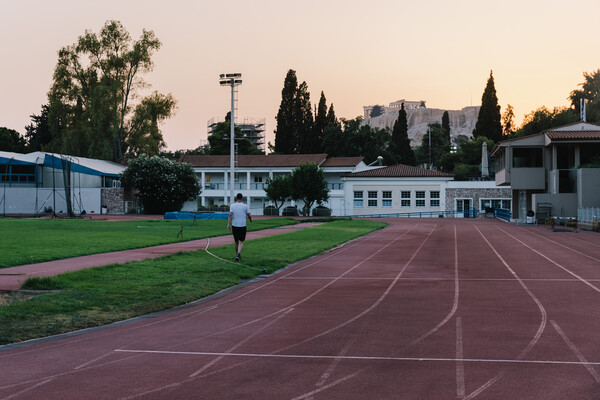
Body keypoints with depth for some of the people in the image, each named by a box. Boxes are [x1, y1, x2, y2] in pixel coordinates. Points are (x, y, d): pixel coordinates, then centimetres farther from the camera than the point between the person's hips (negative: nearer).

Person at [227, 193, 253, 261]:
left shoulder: (232, 205, 0)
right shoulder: (245, 206, -4)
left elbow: (230, 215, -11)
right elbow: (249, 215, 1)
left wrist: (228, 224, -14)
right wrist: (250, 219, 23)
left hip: (234, 226, 2)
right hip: (242, 226, -2)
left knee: (236, 242, 16)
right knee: (241, 242, -3)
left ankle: (238, 255, 26)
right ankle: (238, 254, -24)